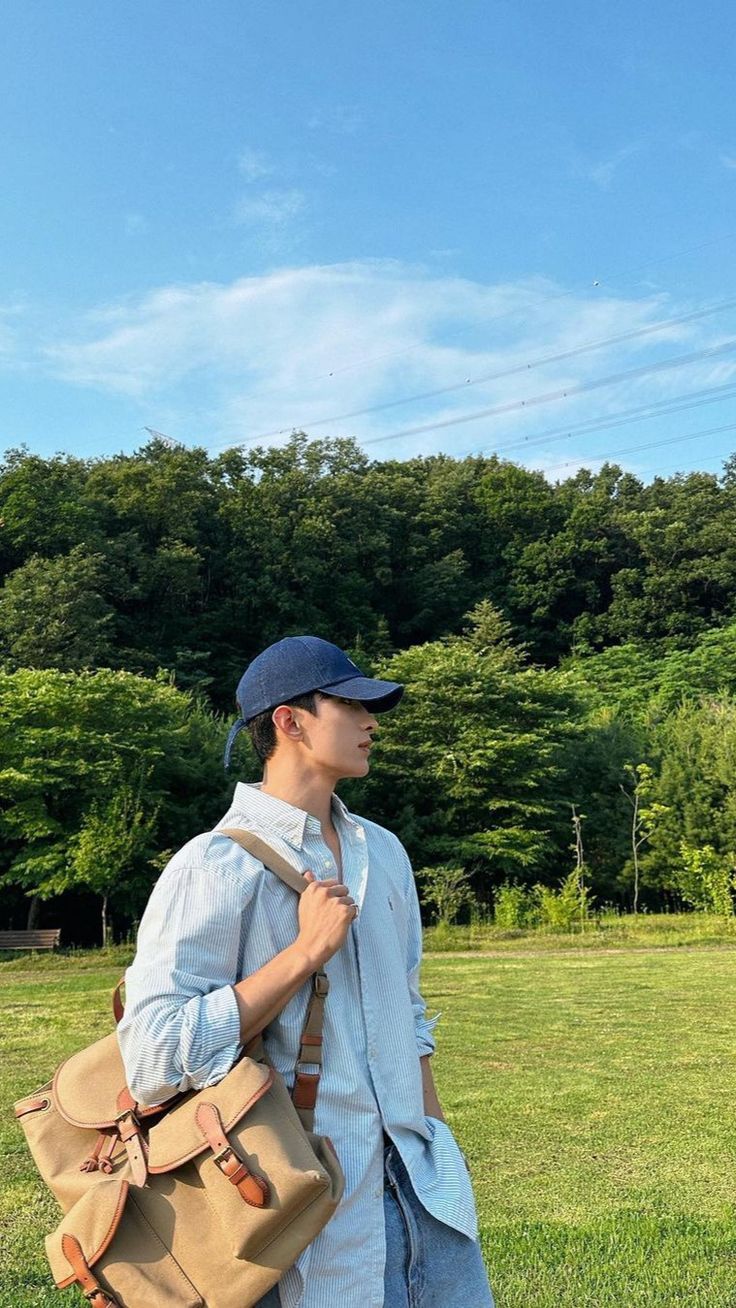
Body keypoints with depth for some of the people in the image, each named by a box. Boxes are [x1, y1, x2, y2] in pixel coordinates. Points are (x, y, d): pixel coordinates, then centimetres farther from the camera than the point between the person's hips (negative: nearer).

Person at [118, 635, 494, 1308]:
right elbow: (154, 1058, -22)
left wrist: (439, 1144, 17)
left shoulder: (383, 851, 9)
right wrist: (306, 952, -22)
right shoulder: (214, 866, -16)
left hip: (417, 1173, 7)